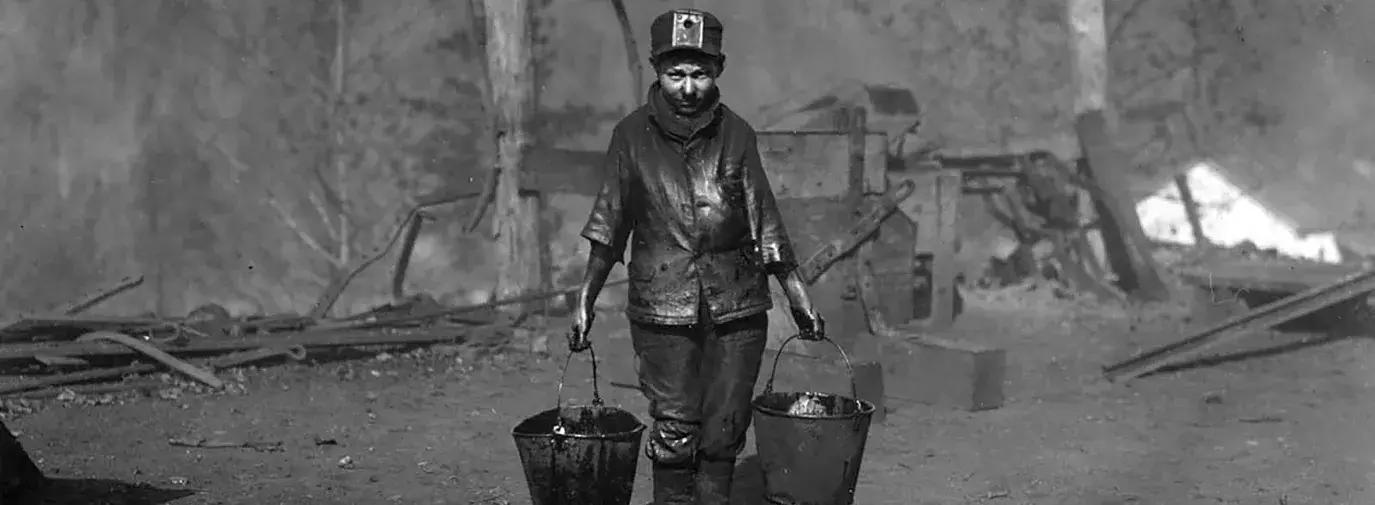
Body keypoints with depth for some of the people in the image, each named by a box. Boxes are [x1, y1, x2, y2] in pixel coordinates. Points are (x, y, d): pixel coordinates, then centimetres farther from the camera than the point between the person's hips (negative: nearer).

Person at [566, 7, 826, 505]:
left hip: (737, 307, 1)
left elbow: (766, 224, 6)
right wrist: (585, 299, 1)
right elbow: (609, 226, 4)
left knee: (724, 431, 6)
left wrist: (800, 297, 6)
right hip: (662, 307, -1)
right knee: (673, 431, -2)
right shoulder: (632, 135, -2)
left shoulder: (736, 134, 0)